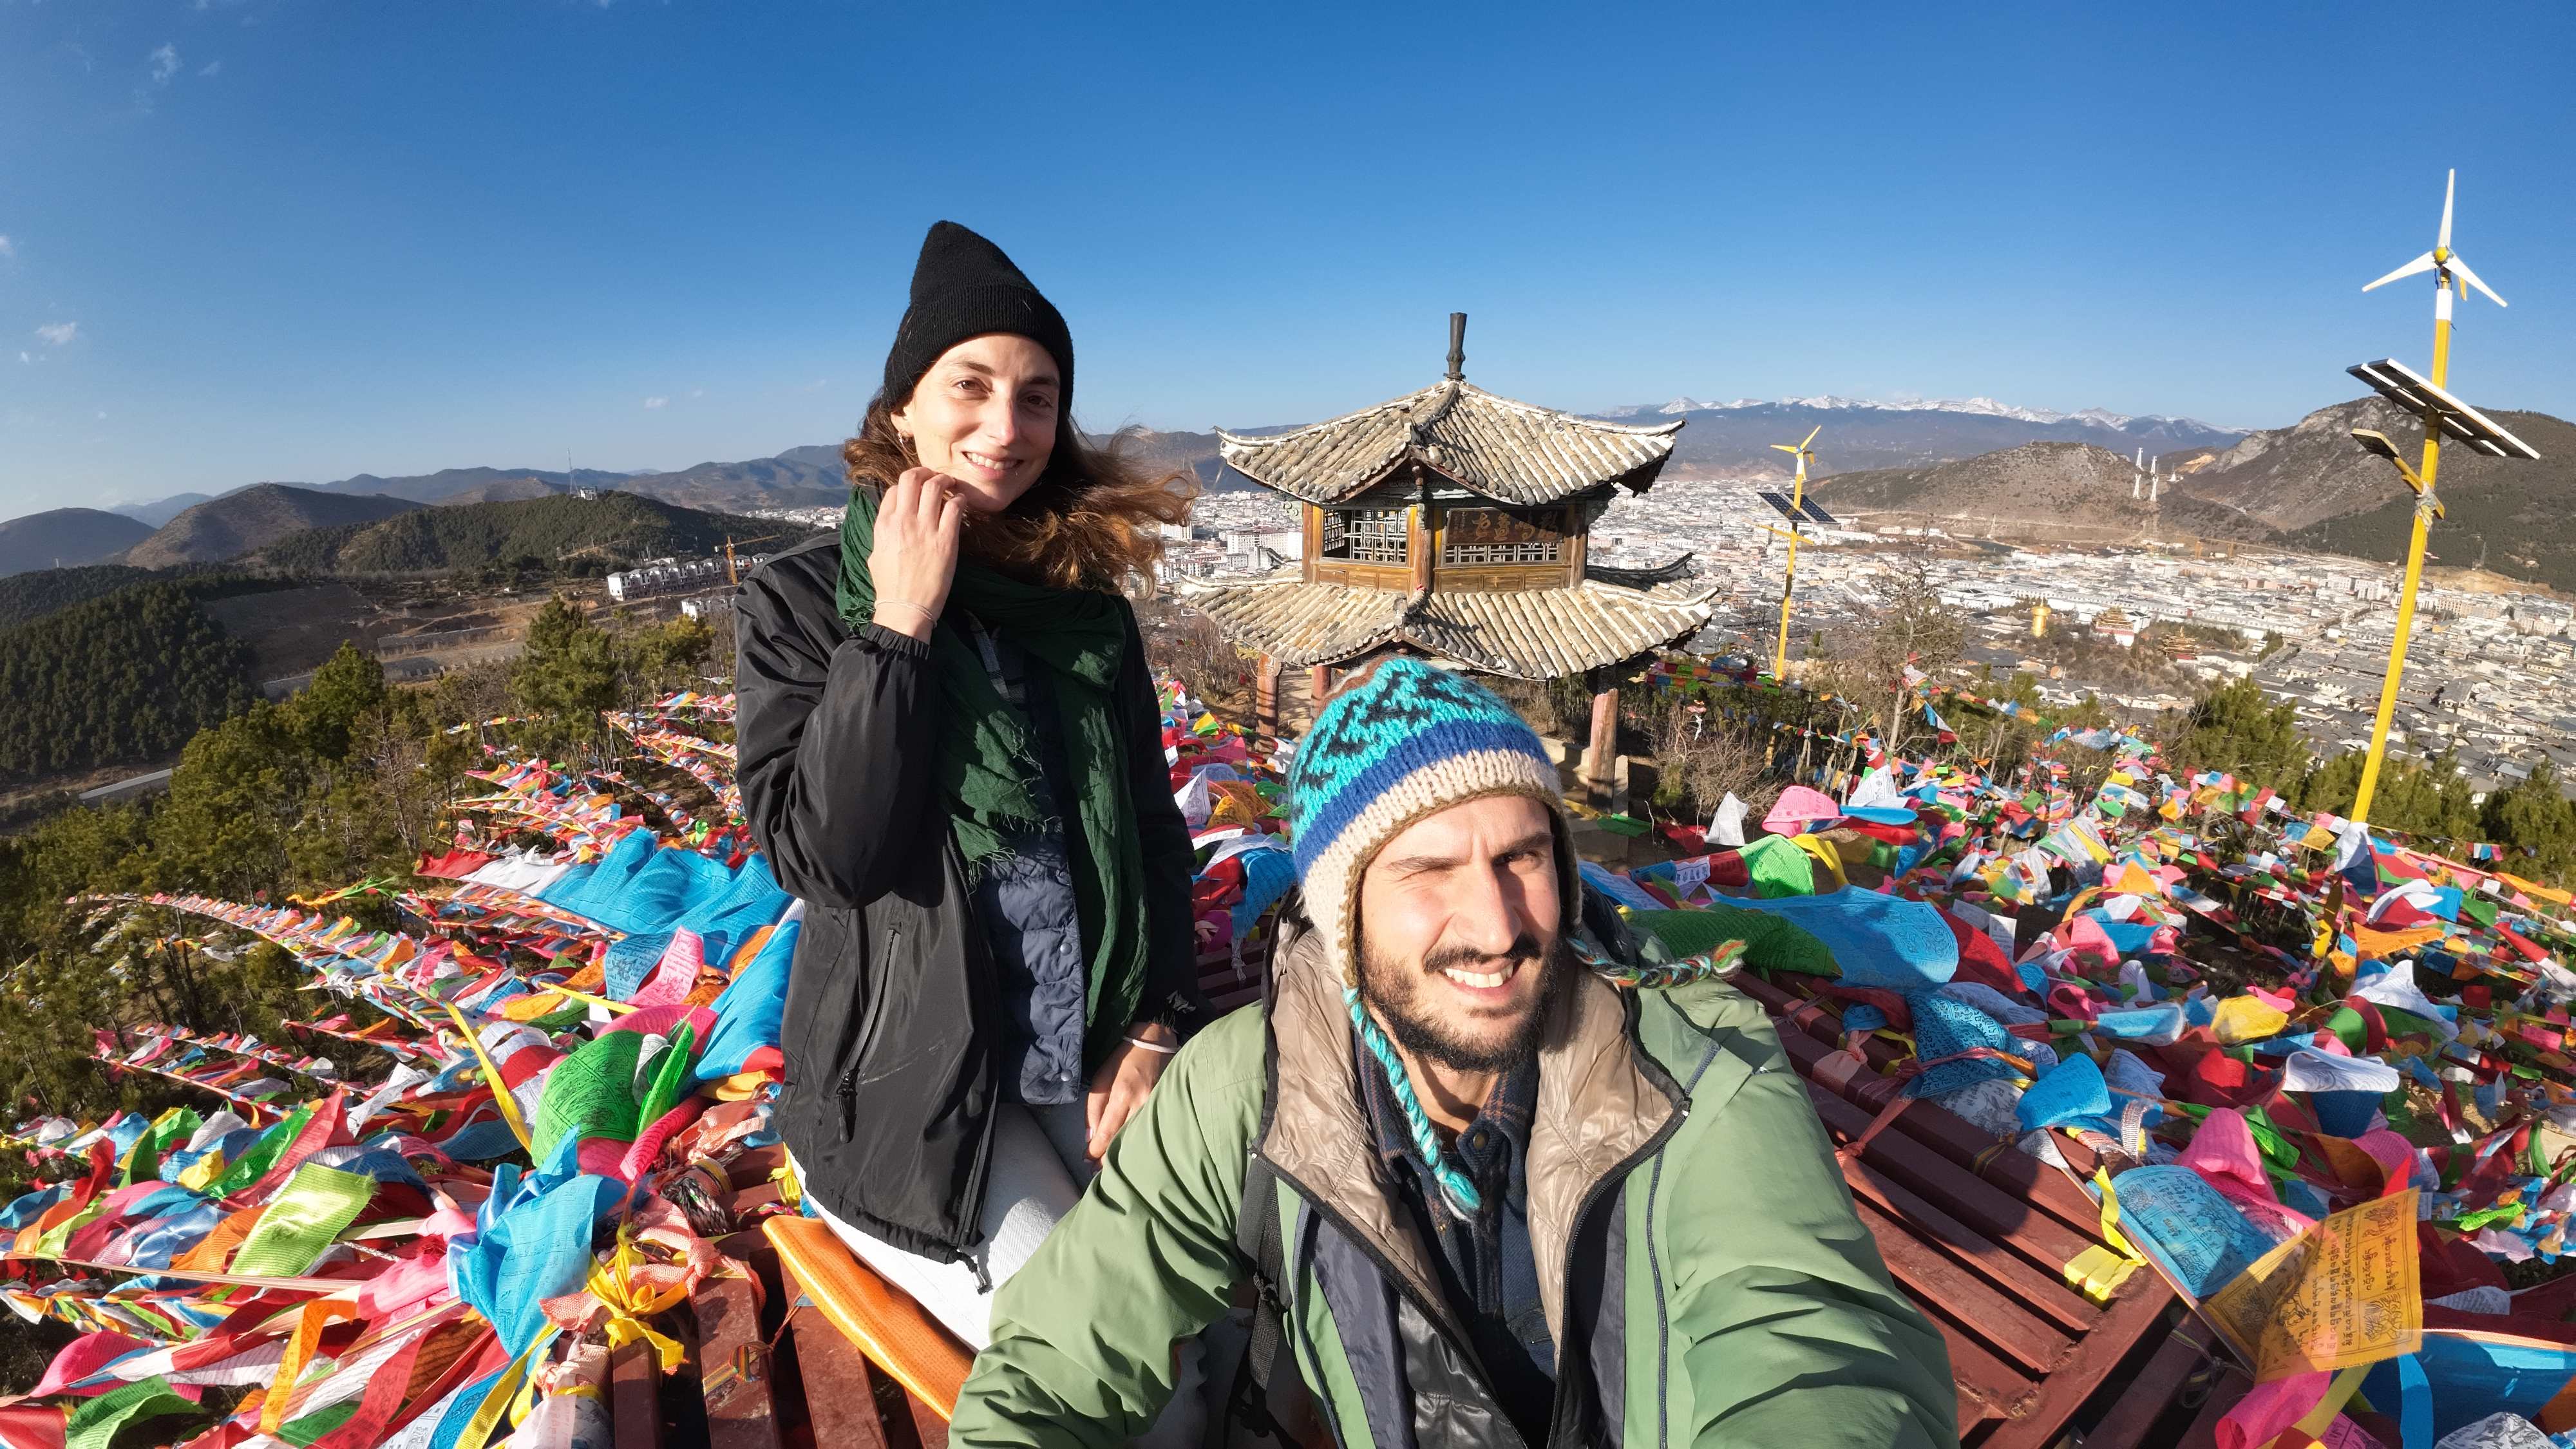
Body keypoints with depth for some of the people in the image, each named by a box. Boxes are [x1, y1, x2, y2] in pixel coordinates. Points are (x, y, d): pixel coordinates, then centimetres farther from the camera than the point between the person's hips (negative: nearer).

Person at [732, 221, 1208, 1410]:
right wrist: (898, 628, -19)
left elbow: (1152, 830, 5)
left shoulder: (1088, 598, 3)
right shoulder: (802, 599, -5)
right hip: (912, 1086, -3)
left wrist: (1158, 1022, -5)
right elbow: (820, 852, -15)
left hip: (1099, 1056, 4)